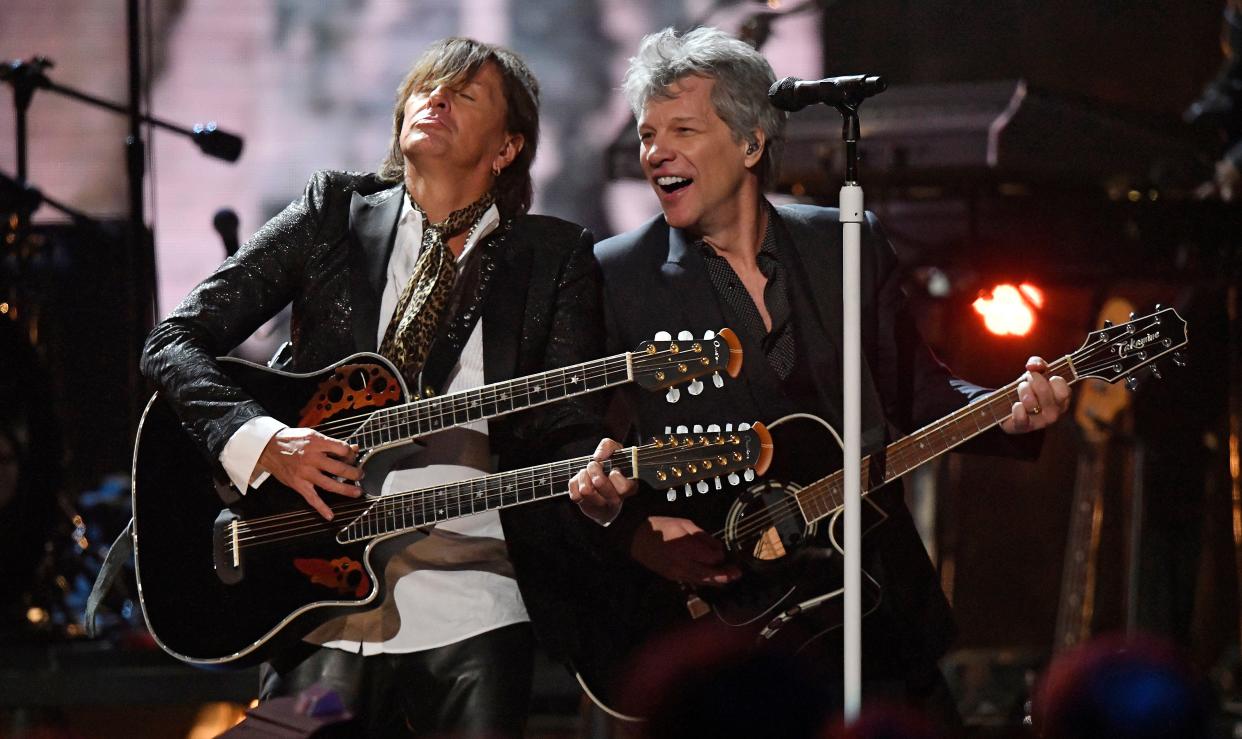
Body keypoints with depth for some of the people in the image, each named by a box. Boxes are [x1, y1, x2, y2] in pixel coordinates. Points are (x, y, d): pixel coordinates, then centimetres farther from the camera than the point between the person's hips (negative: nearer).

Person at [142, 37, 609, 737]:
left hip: (470, 618, 0)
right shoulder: (334, 214, 9)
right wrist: (262, 441, -12)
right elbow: (175, 341, 5)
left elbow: (567, 433, 2)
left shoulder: (554, 255, 8)